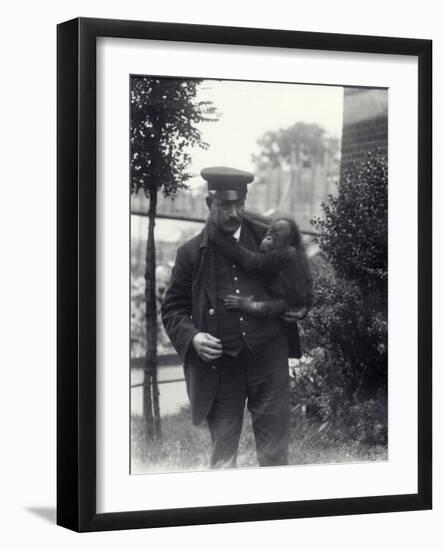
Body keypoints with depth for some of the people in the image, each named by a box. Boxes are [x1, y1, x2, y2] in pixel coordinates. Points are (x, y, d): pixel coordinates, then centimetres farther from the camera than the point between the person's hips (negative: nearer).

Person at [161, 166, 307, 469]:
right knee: (222, 458, 7)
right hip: (220, 368, -1)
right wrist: (191, 336, -12)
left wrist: (297, 307, -1)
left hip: (269, 361, 1)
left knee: (275, 454, 9)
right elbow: (173, 308, 6)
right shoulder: (192, 253, 0)